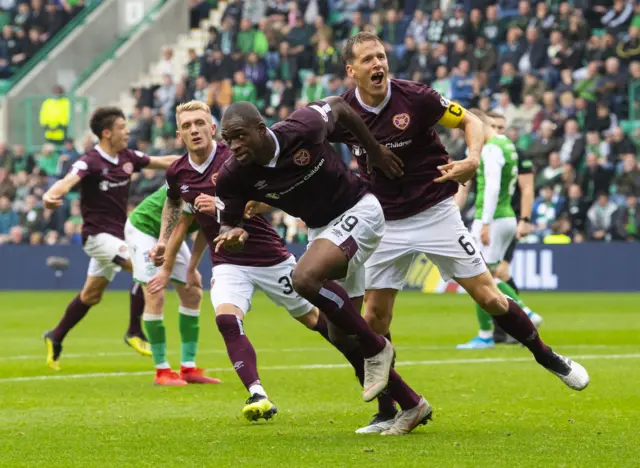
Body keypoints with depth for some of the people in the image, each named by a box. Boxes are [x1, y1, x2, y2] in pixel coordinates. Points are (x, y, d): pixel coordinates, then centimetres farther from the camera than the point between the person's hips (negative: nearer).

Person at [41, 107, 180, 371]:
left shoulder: (127, 158, 3)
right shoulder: (90, 162, -19)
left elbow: (163, 161, 15)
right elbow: (68, 181, -37)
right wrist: (51, 195, -58)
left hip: (116, 234, 8)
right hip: (97, 234, -8)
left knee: (91, 295, 16)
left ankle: (56, 338, 32)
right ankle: (135, 332, -11)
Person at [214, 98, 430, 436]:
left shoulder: (302, 128, -27)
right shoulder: (233, 177, -17)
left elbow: (338, 105, -6)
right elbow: (227, 223, -4)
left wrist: (375, 151, 5)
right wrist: (234, 234, -29)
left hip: (357, 212, -6)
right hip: (321, 228, 6)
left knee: (304, 278, -31)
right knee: (344, 333, 7)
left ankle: (376, 349, -11)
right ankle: (411, 405, 21)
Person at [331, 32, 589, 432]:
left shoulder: (414, 98, -16)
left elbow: (471, 121, -5)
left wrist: (473, 161, -24)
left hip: (435, 214, -2)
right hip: (386, 222, 3)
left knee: (488, 297, -4)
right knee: (375, 315, -3)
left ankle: (548, 358, 18)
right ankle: (387, 413, 8)